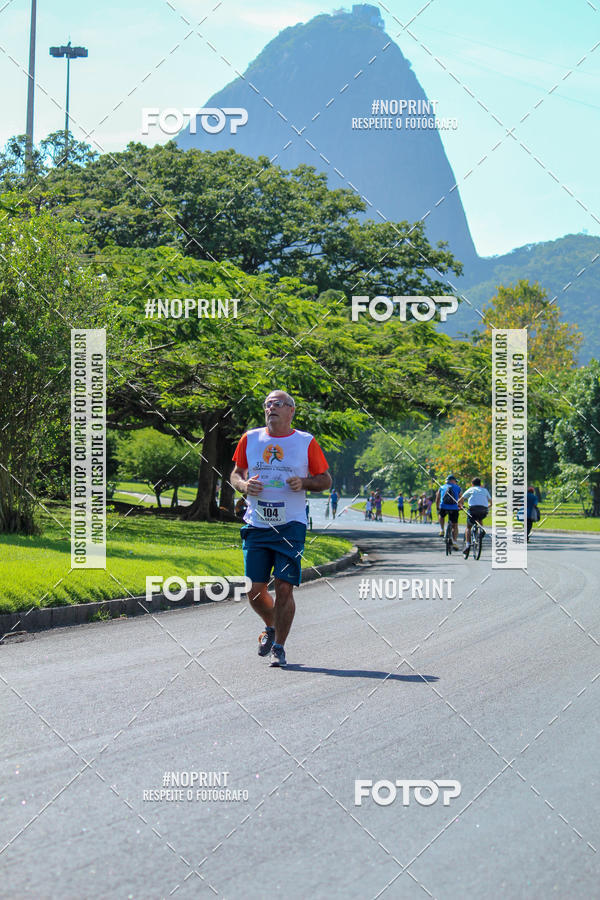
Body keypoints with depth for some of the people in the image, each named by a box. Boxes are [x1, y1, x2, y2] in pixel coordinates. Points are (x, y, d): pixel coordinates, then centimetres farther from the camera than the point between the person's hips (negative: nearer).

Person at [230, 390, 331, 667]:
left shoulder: (306, 442, 2)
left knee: (284, 588, -8)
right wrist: (244, 485, -5)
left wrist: (304, 483, -11)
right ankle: (271, 627, 31)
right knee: (255, 590, 1)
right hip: (256, 526, 2)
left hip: (290, 526, -2)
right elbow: (236, 474, 18)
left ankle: (279, 647, 6)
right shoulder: (250, 439, 8)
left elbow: (326, 480, 9)